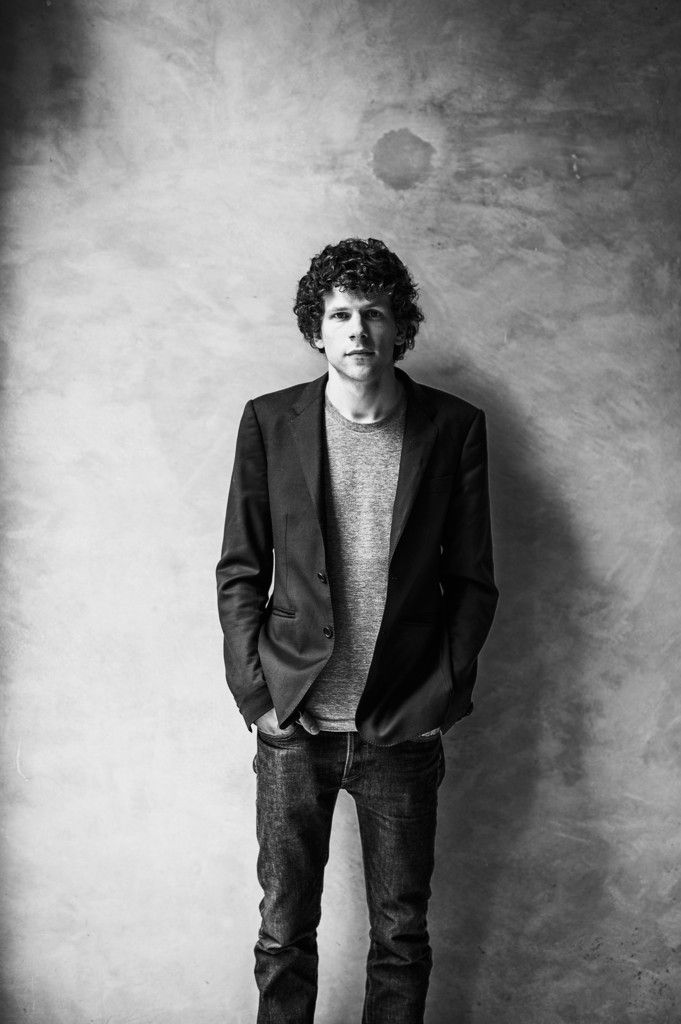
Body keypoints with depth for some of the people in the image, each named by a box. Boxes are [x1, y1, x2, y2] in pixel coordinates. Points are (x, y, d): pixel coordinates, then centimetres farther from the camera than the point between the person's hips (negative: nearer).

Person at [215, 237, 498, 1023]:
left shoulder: (453, 428, 0)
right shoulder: (270, 422, 0)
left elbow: (472, 582, 3)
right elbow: (240, 572, 3)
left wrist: (440, 695, -3)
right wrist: (256, 693, -4)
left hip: (404, 727, 0)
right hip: (293, 723, 0)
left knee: (401, 934, 11)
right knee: (284, 930, 9)